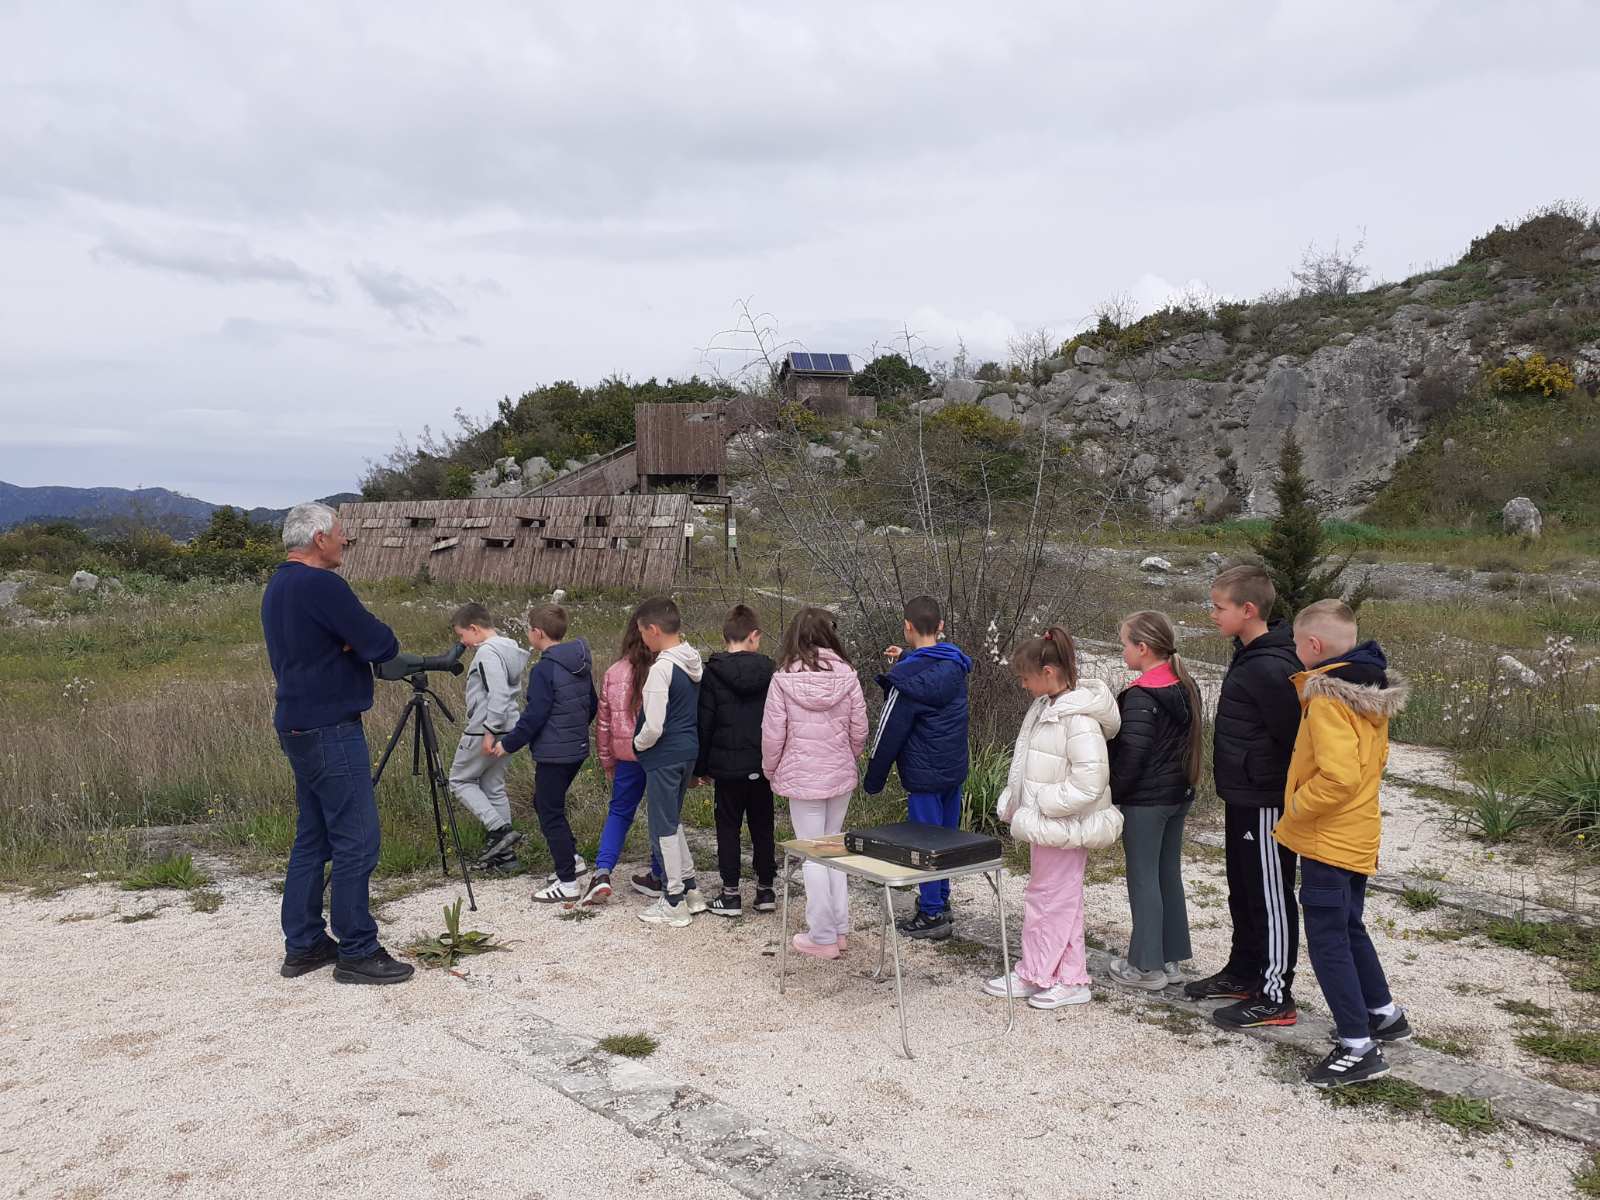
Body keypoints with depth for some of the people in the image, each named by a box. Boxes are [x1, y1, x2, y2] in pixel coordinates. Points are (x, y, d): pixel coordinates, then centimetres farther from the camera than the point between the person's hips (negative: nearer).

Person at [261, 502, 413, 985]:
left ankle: (303, 945, 21)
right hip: (330, 731, -10)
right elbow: (381, 644, -18)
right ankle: (357, 953, 2)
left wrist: (351, 642, -1)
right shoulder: (320, 585, -17)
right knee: (356, 841, -4)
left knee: (312, 838, 15)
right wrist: (363, 640, 3)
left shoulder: (277, 586, 14)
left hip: (298, 726, 10)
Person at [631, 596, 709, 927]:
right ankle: (689, 890, 29)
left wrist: (637, 745, -5)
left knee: (664, 827, 4)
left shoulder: (661, 669, -22)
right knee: (672, 821, 22)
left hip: (664, 756, -9)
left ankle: (674, 902, 13)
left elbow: (653, 727, -24)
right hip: (689, 750, 9)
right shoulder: (694, 661, 5)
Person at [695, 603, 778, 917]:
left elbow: (704, 724, -6)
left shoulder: (712, 673, -8)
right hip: (762, 765, 2)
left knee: (728, 827, 7)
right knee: (762, 827, 13)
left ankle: (731, 894, 8)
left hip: (727, 765, -2)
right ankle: (766, 889, 19)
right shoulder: (768, 671, -1)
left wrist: (701, 766, 2)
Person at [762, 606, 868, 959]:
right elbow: (859, 730, 1)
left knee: (813, 854, 4)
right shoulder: (846, 675, -4)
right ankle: (840, 929, 22)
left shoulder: (784, 679, -11)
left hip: (802, 778, -3)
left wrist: (771, 771, 10)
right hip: (841, 776, 3)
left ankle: (823, 937, 9)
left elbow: (772, 734, -7)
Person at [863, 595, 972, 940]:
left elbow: (890, 732, -15)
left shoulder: (907, 677, -19)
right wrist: (907, 658, 23)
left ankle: (932, 914, 8)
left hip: (925, 774, -7)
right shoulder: (955, 666, 2)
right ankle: (940, 900, 30)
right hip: (955, 769, 7)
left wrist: (873, 780, -6)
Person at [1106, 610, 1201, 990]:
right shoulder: (1185, 687, 7)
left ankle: (1147, 966, 8)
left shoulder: (1141, 696, -20)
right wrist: (1183, 784, 19)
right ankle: (1171, 958, 24)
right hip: (1178, 795, 8)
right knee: (1169, 875, 15)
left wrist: (1111, 794, -9)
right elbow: (1187, 742, 13)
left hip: (1145, 801, -8)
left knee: (1143, 880, 1)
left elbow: (1131, 755, -20)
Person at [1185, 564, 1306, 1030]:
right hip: (1244, 798, 10)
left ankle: (1275, 996, 10)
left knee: (1270, 897, 0)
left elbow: (1295, 737, -22)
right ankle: (1243, 973, 34)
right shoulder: (1249, 656, 9)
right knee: (1243, 892, 20)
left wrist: (1286, 794, -12)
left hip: (1265, 803, -10)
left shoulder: (1271, 668, -23)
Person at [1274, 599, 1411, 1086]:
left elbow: (1339, 776, -30)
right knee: (1348, 928, 25)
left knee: (1328, 941, -2)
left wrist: (1295, 807, -17)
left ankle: (1359, 1048, 2)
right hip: (1358, 835, 10)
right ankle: (1384, 1014, 39)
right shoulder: (1371, 690, 6)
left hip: (1327, 840, -10)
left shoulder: (1327, 700, -23)